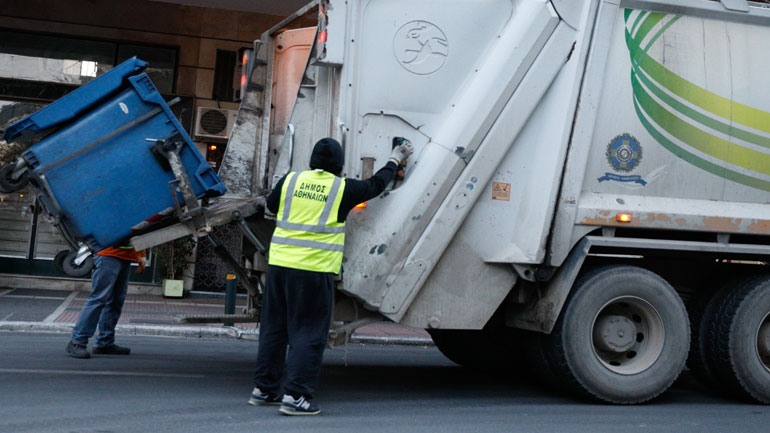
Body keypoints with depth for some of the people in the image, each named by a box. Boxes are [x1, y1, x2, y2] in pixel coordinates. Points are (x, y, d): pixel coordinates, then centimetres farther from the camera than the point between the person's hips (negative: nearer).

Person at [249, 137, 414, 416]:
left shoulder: (291, 180, 6)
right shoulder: (343, 189, -2)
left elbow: (271, 205, 22)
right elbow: (376, 185, 15)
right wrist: (395, 160, 30)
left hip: (280, 264, 5)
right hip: (314, 270, -5)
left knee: (274, 327, 14)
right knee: (308, 334, 1)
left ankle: (263, 389, 23)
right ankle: (295, 396, -1)